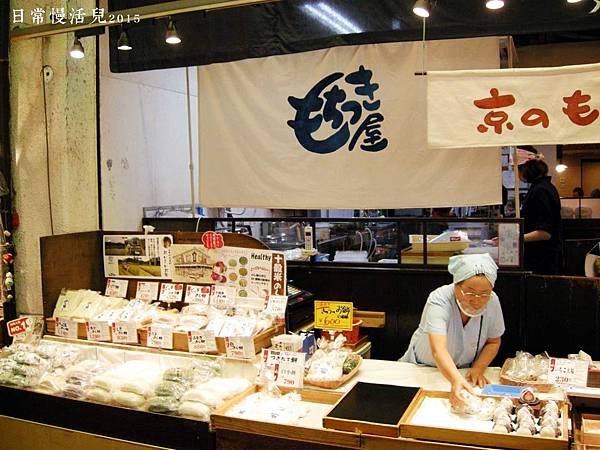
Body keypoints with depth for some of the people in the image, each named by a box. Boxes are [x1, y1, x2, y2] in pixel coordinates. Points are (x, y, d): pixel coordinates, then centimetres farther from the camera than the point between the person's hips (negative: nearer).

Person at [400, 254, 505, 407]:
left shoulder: (492, 301, -16)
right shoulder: (439, 300, -30)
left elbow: (493, 342, 0)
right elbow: (438, 349, -43)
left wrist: (478, 369, -16)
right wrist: (456, 380, -59)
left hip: (463, 370, 2)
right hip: (422, 367, -1)